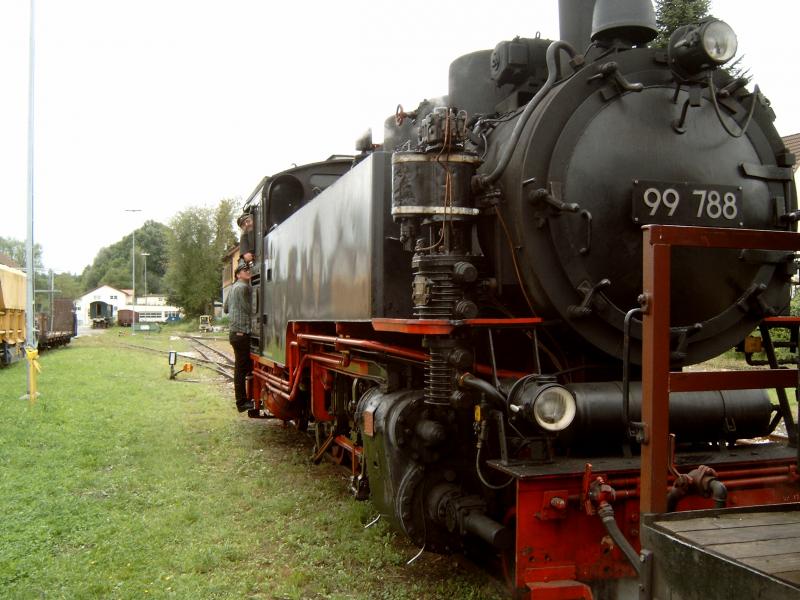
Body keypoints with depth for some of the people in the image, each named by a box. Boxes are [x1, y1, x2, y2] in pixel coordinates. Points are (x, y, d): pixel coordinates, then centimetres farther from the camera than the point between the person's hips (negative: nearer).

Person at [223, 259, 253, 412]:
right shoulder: (243, 287, -12)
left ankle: (243, 400, 19)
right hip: (242, 333, -10)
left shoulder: (233, 287, 18)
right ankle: (242, 403, -4)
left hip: (235, 332, 10)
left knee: (241, 368, 13)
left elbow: (225, 308, 27)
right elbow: (248, 309, -12)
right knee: (242, 368, -7)